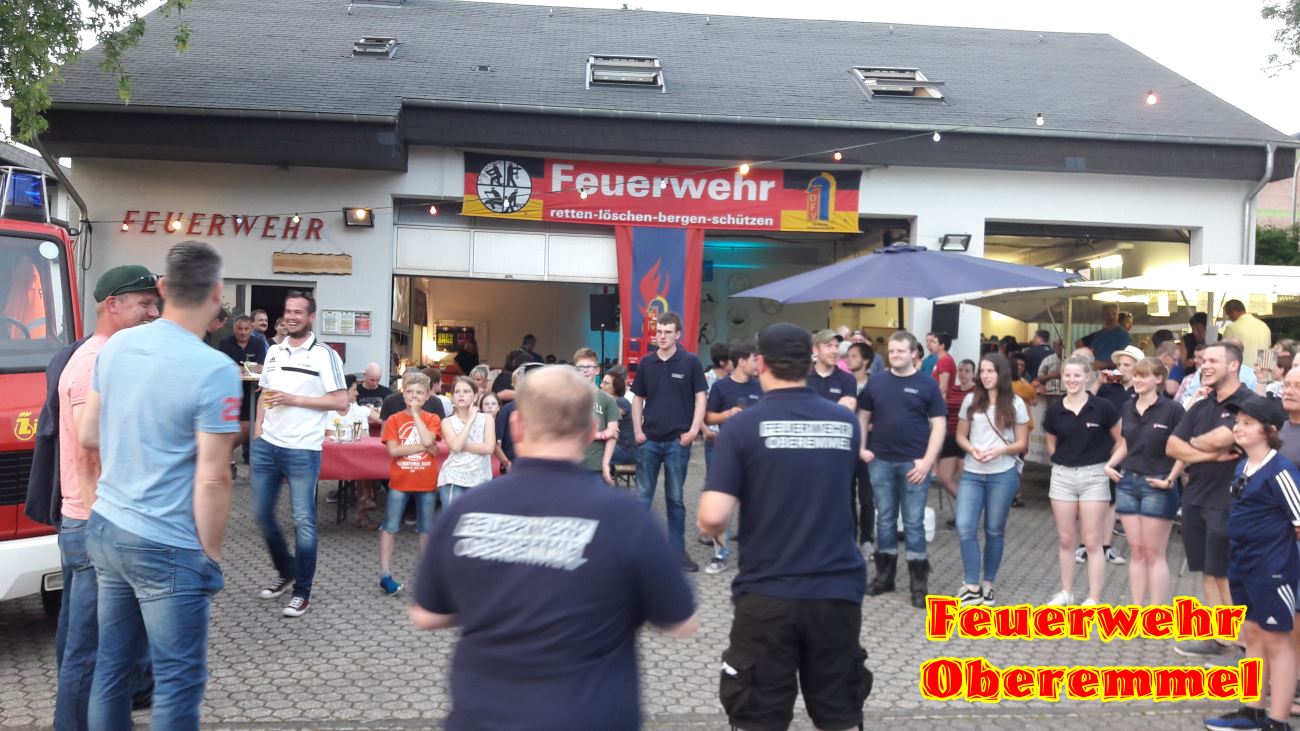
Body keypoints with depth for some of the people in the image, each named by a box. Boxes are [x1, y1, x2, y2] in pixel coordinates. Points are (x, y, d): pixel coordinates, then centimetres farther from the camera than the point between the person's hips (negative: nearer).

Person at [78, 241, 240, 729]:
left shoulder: (116, 346, 2)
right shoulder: (215, 370, -19)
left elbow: (87, 436, 12)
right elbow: (212, 479, -18)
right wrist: (211, 555, -7)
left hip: (104, 527, 7)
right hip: (167, 547, -7)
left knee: (112, 666, 18)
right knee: (178, 681, 5)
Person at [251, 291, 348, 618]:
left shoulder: (324, 355, -7)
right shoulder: (274, 352, 11)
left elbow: (341, 402, -12)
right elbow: (264, 394, 19)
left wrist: (295, 399, -16)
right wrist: (258, 430, 6)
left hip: (302, 450, -6)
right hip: (266, 445, 6)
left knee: (303, 521, 1)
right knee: (262, 513, 13)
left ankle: (302, 592, 11)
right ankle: (285, 571, 34)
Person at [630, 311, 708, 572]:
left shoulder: (690, 362, -4)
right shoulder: (646, 363, 4)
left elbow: (700, 398, -2)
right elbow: (637, 398, 10)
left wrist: (693, 430, -11)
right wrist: (637, 431, 0)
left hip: (678, 440, -2)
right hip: (649, 440, 2)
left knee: (675, 497, 8)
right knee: (642, 496, 7)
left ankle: (677, 549, 18)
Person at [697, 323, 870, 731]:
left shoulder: (742, 426, -9)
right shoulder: (846, 423, 3)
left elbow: (713, 518, -15)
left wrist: (712, 529, 5)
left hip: (767, 593, -3)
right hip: (838, 591, 3)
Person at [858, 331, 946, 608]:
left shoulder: (927, 384, -2)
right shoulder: (876, 382, 6)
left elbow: (938, 425, -3)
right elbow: (862, 416, 13)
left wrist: (927, 461, -11)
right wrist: (861, 448, 1)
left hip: (914, 463, -2)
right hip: (881, 462, 3)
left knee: (914, 523, 2)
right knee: (885, 520, 11)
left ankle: (919, 584, 10)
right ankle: (884, 575, 23)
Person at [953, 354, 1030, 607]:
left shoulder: (1015, 404, 0)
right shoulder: (970, 400, 5)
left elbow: (1022, 444, 2)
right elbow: (960, 436, 9)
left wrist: (1000, 450, -16)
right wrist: (972, 449, -12)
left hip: (1003, 474, -2)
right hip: (972, 474, 2)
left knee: (994, 530, 7)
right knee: (964, 527, -9)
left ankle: (988, 584, 21)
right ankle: (971, 586, -2)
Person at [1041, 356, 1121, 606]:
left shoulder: (1102, 407, -9)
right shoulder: (1054, 410, -1)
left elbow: (1121, 440, 2)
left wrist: (1109, 464, 2)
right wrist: (1064, 460, 7)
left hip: (1094, 476, -3)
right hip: (1062, 476, 3)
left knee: (1093, 542, 0)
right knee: (1065, 540, 11)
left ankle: (1094, 600, 8)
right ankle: (1066, 592, 24)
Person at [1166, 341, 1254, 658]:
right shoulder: (1202, 404, 12)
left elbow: (1219, 438, -25)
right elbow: (1172, 446, 6)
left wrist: (1193, 442, -2)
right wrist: (1211, 455, -10)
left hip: (1227, 502, -7)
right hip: (1195, 498, 7)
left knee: (1224, 575, 0)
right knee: (1207, 572, 12)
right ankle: (1215, 637, 21)